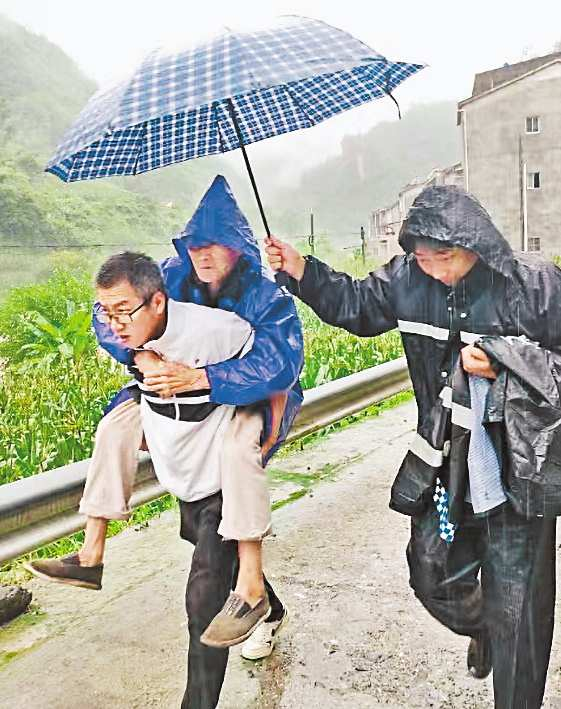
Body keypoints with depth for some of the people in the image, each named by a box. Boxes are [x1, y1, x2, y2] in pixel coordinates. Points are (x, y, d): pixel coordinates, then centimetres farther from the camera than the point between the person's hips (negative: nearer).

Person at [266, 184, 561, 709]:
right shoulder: (408, 279, -6)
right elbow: (354, 304, 9)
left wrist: (504, 367, -25)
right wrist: (300, 270, -4)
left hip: (518, 474, -4)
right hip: (443, 466, 4)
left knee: (517, 607, 6)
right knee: (434, 577, 18)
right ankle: (482, 628, 53)